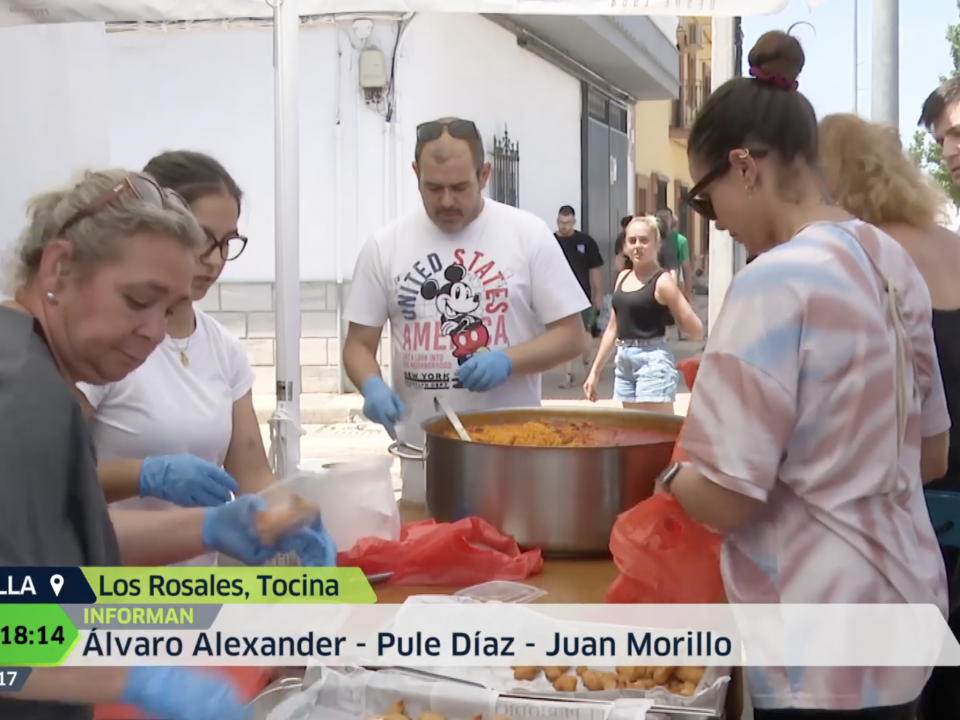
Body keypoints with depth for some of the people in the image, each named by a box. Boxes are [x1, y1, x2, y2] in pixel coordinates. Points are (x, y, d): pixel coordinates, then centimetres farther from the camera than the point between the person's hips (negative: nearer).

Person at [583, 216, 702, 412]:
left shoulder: (662, 281, -9)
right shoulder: (623, 277, 12)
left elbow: (697, 331, -12)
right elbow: (613, 328, 18)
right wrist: (595, 371, 17)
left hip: (653, 361, -8)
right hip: (624, 360, 8)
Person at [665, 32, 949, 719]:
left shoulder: (775, 281, -21)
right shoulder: (893, 261, 4)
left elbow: (726, 499, -21)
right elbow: (932, 454, 14)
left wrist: (672, 476, -2)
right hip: (901, 602, 8)